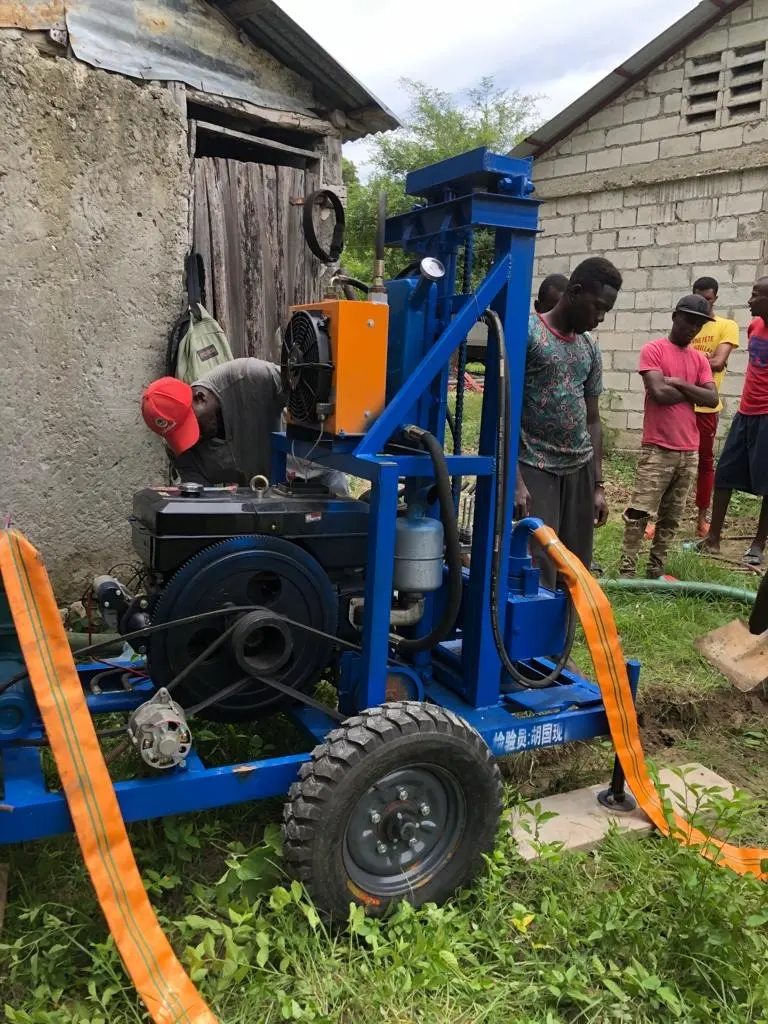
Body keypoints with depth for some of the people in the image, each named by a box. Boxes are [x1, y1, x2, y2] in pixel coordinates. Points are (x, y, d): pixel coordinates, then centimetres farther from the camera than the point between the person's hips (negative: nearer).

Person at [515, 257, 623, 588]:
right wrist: (515, 480, -17)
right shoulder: (526, 333, -7)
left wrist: (598, 485, 13)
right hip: (534, 469, -6)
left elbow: (592, 419, 17)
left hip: (580, 469, 7)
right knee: (536, 570, -10)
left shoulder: (590, 350, 13)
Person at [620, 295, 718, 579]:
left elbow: (713, 399, 2)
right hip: (658, 449, -6)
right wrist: (694, 392, -2)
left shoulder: (700, 359, 14)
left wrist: (680, 383, -9)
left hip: (689, 451, 6)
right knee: (639, 512, -7)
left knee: (671, 517, 9)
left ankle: (656, 569, 16)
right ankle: (627, 571, -4)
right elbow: (659, 393, -17)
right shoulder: (653, 350, -3)